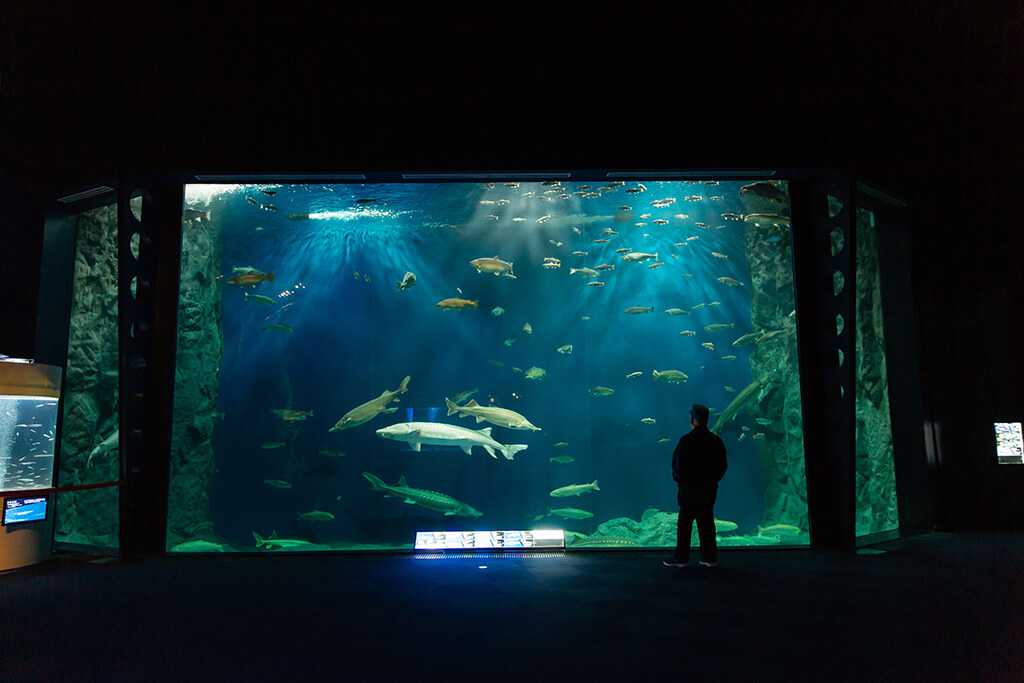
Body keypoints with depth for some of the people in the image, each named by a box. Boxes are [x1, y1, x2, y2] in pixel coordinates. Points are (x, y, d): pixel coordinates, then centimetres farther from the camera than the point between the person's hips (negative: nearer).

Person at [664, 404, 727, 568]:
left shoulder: (686, 441, -14)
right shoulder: (716, 441, 4)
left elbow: (678, 465, -12)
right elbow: (723, 465, 9)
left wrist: (678, 479, 6)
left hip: (689, 488, -5)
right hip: (710, 488, 5)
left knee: (684, 523, 2)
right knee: (706, 522, 12)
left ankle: (681, 558, 6)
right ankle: (710, 557, 15)